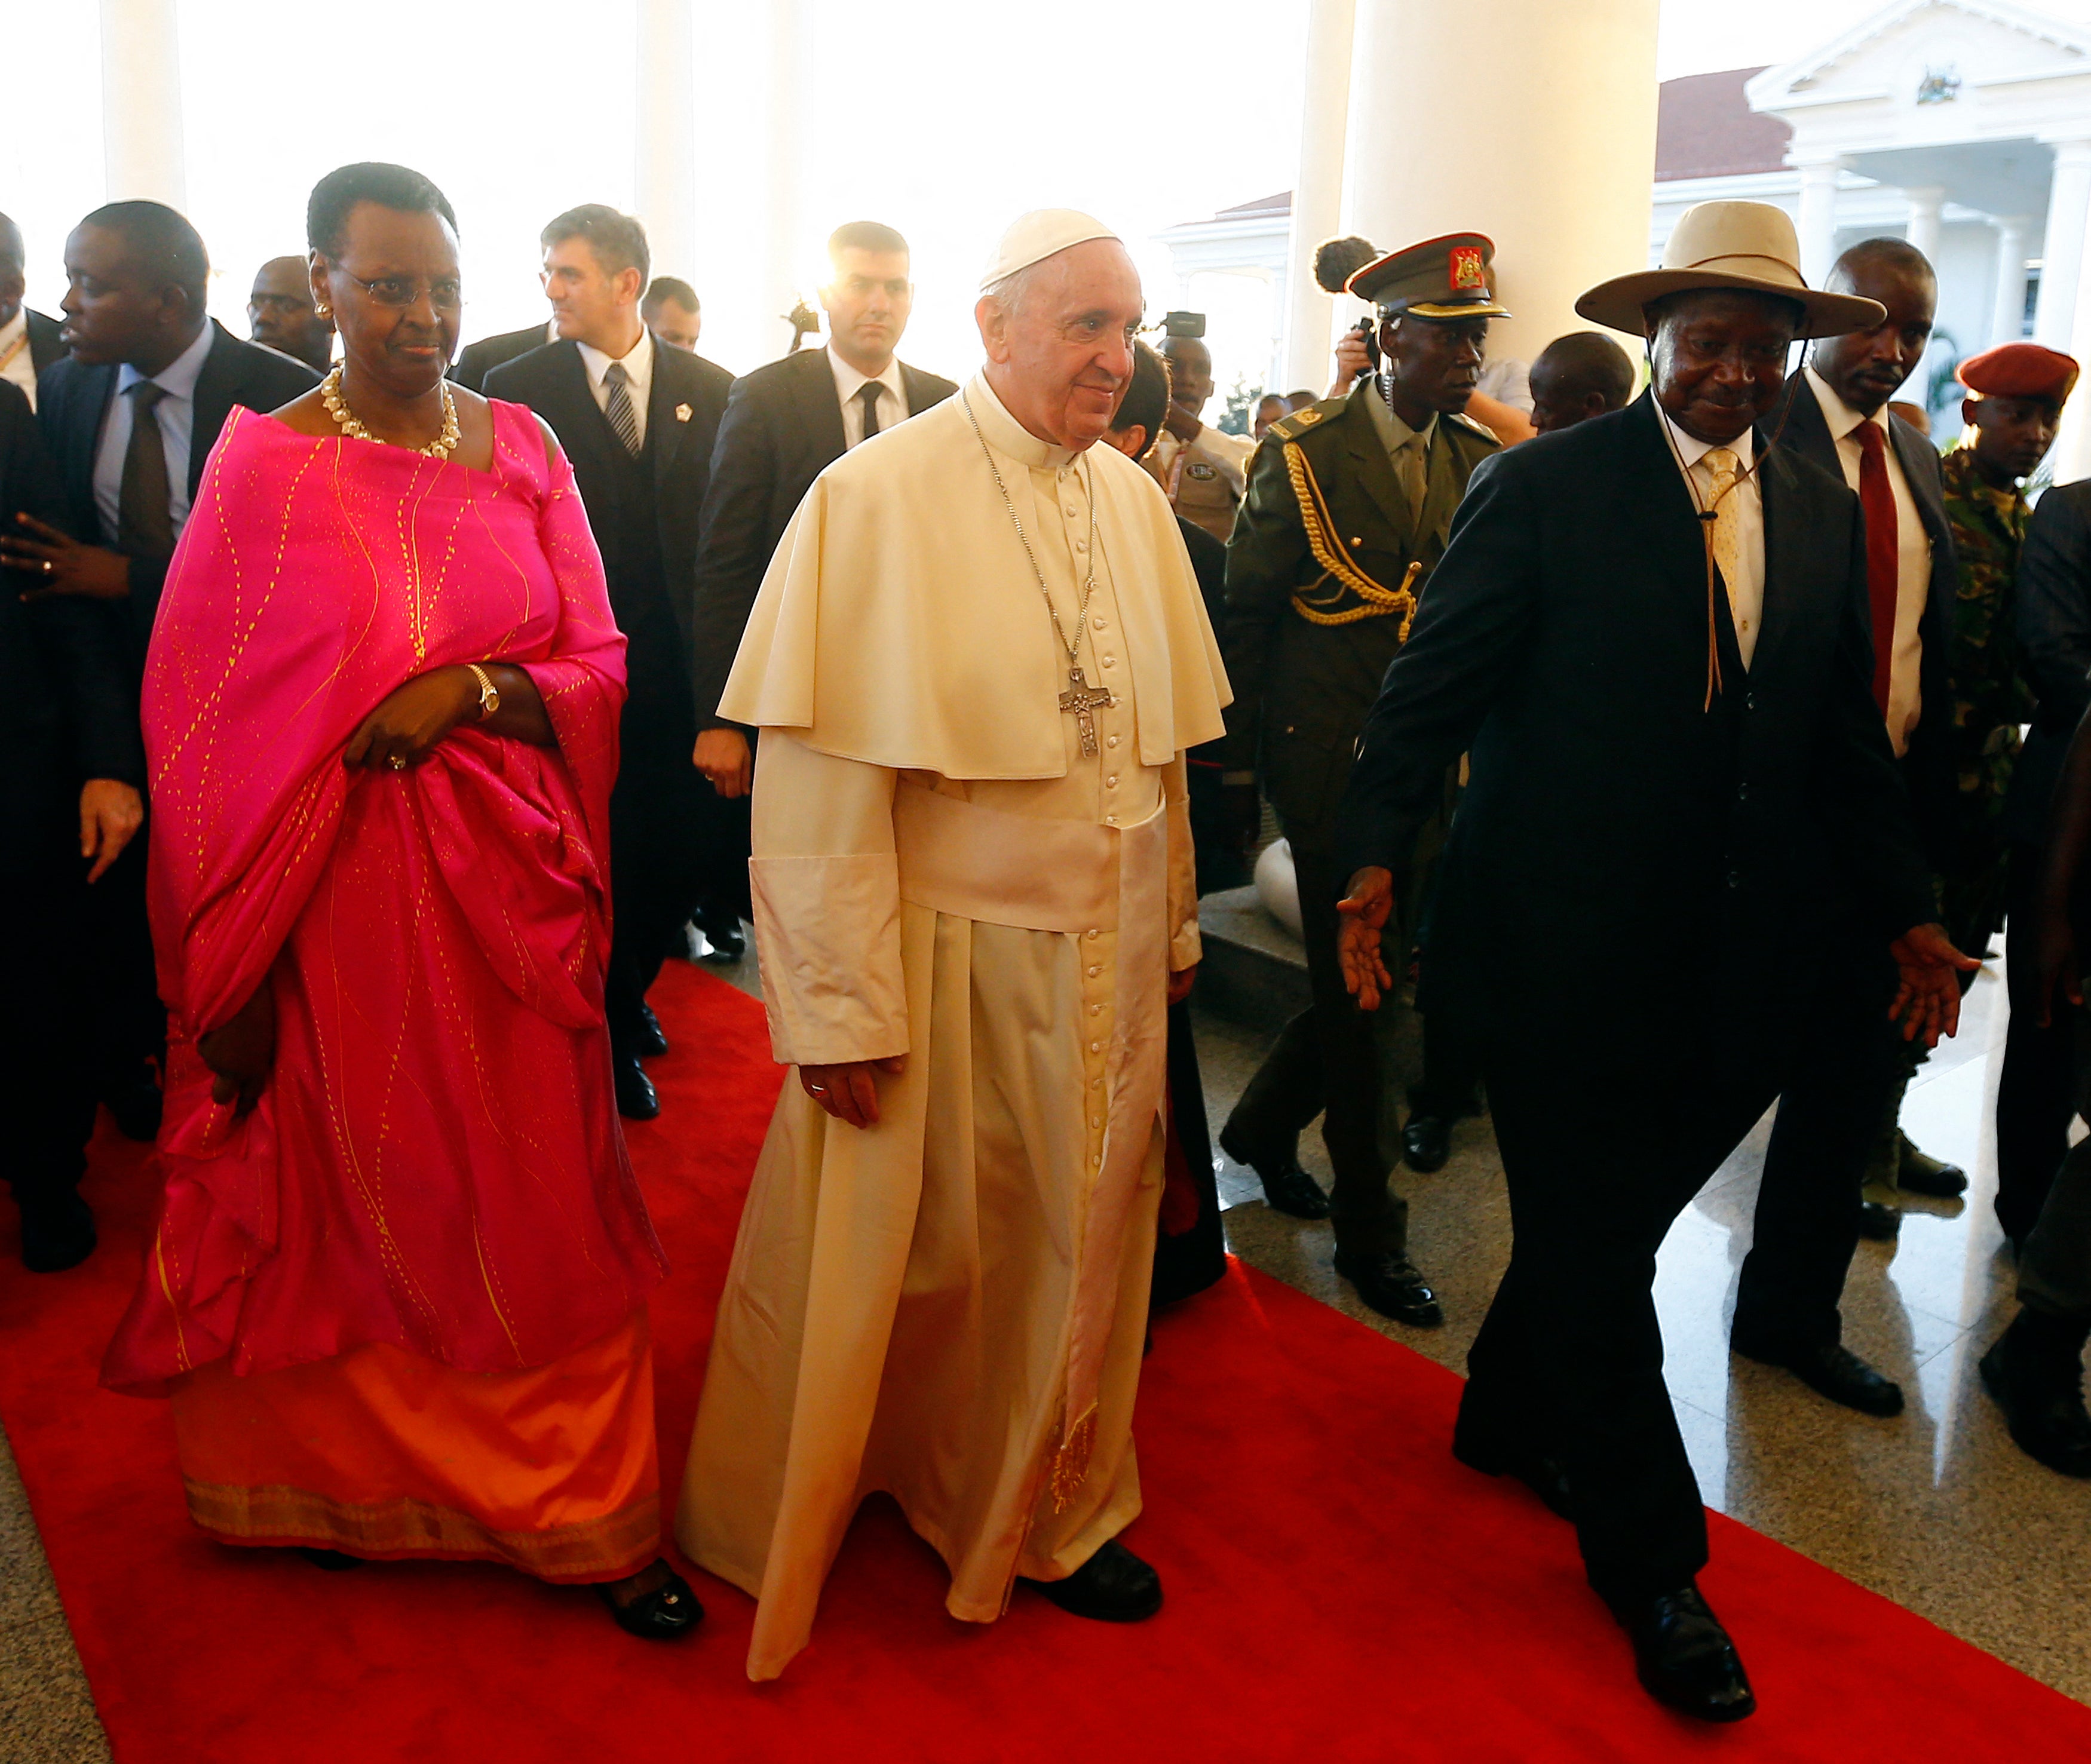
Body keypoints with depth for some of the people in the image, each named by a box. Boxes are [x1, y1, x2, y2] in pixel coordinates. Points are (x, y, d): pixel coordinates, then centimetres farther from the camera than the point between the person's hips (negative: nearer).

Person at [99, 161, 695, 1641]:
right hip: (340, 888, -2)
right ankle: (350, 1478, 36)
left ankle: (587, 1513, 23)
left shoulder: (523, 446, 4)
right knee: (350, 1192, 13)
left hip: (507, 878, 2)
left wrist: (472, 690, -16)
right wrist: (233, 962, -3)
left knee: (535, 1197, 8)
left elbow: (598, 665, 4)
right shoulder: (265, 462, -3)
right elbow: (207, 716, -2)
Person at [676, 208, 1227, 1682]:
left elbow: (1162, 740, 10)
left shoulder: (1136, 501, 4)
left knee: (1079, 1240, 17)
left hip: (1106, 955, 5)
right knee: (908, 1247, 11)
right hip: (944, 950, -5)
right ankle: (806, 1505, 38)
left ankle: (1049, 1511, 40)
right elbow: (821, 772, -16)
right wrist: (843, 1009, -18)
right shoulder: (879, 496, -13)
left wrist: (1175, 922, 13)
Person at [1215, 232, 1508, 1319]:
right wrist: (1237, 764, -3)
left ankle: (1264, 1127, 37)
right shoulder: (1303, 455, -6)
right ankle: (1368, 1228, 15)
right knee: (1353, 983, 0)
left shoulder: (1479, 462, 7)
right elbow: (1245, 616, -3)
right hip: (1327, 751, -5)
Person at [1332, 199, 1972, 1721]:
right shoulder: (1544, 488, -6)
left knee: (1605, 1222, 17)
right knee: (1595, 1243, 5)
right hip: (1564, 949, -5)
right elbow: (1435, 684, -9)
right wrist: (1377, 858, -21)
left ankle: (1510, 1421, 42)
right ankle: (1651, 1560, 22)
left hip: (1734, 966, 5)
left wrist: (1906, 908, 11)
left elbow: (1845, 733, 15)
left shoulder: (1822, 514, 10)